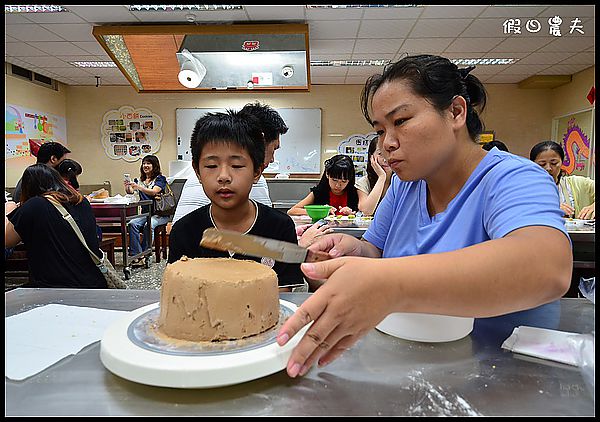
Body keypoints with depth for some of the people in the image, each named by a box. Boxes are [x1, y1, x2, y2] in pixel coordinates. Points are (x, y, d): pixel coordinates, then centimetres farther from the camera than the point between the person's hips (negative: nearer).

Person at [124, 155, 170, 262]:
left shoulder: (160, 179, 2)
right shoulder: (139, 180, 19)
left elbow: (153, 192, -16)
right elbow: (130, 192, 5)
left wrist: (138, 187, -28)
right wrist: (128, 187, -18)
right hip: (145, 213, 4)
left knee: (149, 225, -33)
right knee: (132, 224, -25)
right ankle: (135, 255, -25)